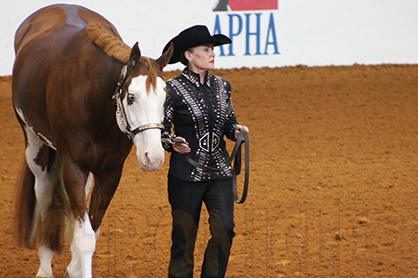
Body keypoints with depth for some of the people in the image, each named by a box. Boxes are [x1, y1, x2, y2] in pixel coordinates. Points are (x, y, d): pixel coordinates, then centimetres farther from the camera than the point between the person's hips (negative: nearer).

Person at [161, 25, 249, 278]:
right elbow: (161, 130, -3)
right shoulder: (173, 90, -6)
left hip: (220, 172, 4)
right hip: (186, 173, -4)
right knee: (184, 236, 1)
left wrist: (237, 130, -5)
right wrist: (173, 142, -23)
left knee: (224, 229, -9)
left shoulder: (222, 86, 9)